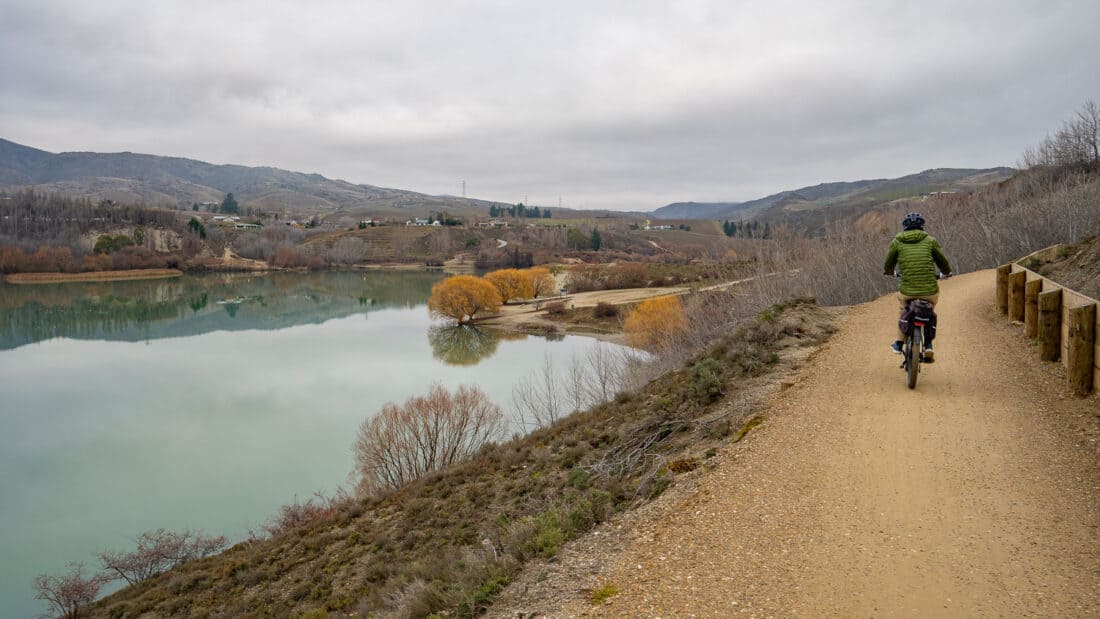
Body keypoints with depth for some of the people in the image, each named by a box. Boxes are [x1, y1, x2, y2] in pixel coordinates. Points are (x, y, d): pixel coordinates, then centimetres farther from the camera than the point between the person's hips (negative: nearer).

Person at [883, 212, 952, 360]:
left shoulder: (897, 242, 6)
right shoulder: (930, 240, 6)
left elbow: (888, 266, 16)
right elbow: (943, 264, 14)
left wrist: (889, 272, 40)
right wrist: (946, 273, 37)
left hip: (907, 291, 0)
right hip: (930, 291, 0)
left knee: (904, 311, 31)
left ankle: (899, 344, 32)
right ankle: (928, 345, 21)